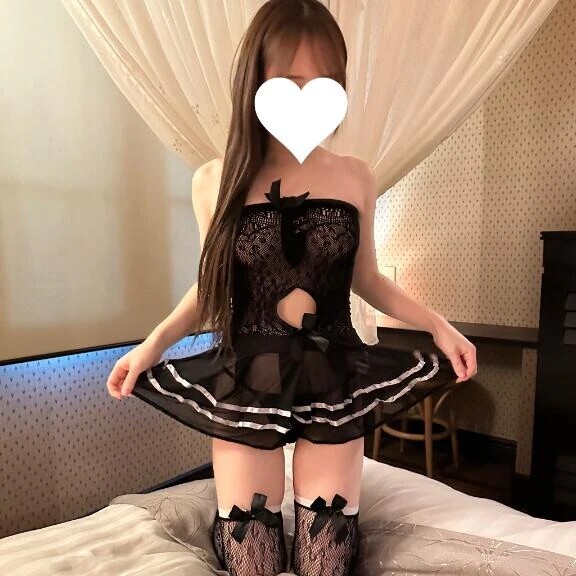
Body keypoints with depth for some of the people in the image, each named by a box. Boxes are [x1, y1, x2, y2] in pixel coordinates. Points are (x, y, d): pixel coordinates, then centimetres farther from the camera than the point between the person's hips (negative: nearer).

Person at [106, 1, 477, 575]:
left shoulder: (356, 177, 0)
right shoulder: (214, 181, -2)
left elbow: (364, 278, 10)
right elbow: (210, 287, 7)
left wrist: (438, 324, 2)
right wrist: (153, 343, -6)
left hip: (335, 382, 1)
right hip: (244, 386, 0)